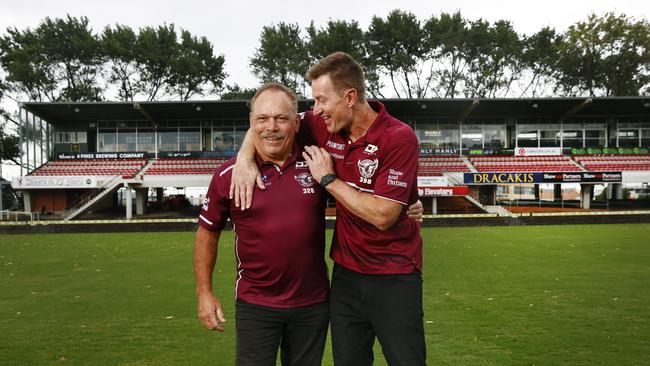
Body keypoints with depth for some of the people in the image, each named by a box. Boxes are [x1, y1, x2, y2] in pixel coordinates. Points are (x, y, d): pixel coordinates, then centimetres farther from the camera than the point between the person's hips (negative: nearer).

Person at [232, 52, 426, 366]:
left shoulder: (399, 138, -18)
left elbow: (382, 216, -22)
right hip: (345, 273, 5)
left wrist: (328, 179, -15)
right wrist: (245, 157, -6)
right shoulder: (325, 126, -1)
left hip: (394, 278, -5)